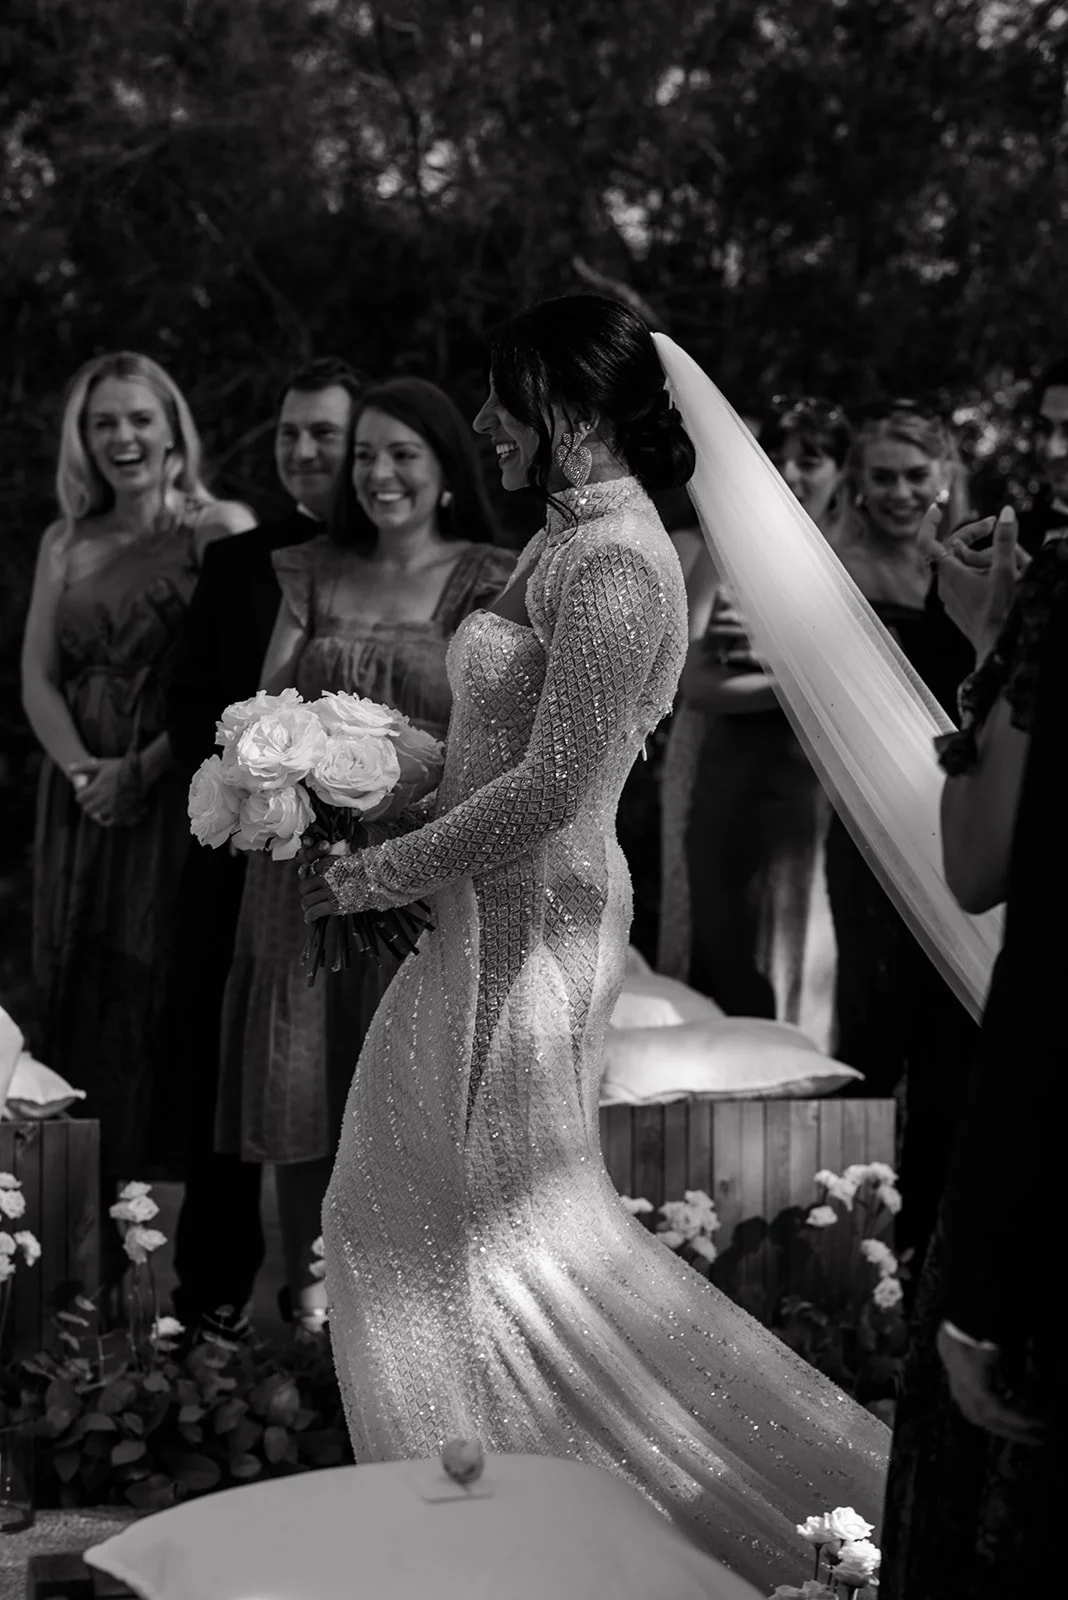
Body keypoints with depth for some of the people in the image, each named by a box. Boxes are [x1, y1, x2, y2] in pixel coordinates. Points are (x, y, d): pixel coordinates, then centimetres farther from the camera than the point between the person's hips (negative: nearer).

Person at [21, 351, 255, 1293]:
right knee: (79, 1000, 5)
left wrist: (144, 771, -16)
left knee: (162, 1000, -6)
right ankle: (82, 1258, 11)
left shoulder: (220, 531, -3)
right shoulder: (66, 543, 13)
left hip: (181, 799, -5)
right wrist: (82, 771, -10)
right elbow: (38, 678, 8)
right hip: (84, 801, 5)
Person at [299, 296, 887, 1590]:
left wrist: (371, 875, -17)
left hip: (530, 923, -10)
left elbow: (554, 783, -23)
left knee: (511, 1220, 0)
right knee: (400, 1202, 15)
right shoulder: (566, 540, 11)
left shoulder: (613, 563, -20)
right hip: (486, 913, 10)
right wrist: (377, 855, 9)